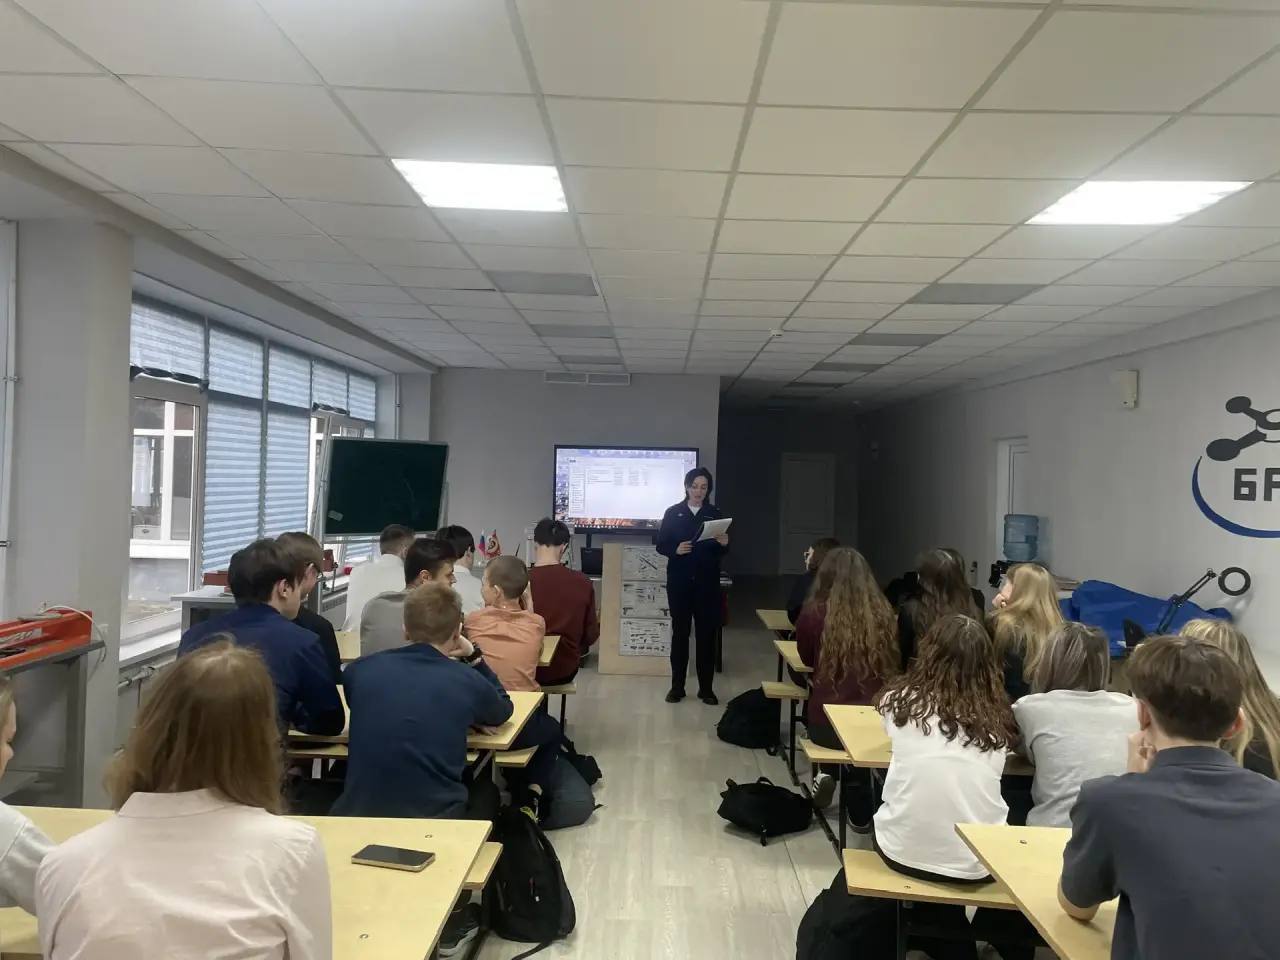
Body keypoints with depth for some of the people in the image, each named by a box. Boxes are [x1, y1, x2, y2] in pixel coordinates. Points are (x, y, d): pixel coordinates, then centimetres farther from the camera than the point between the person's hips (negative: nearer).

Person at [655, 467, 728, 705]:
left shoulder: (715, 514, 5)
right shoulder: (673, 513, 2)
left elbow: (721, 552, 6)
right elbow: (661, 545, 1)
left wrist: (724, 544, -15)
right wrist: (675, 550, -18)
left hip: (707, 582, 1)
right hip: (679, 581, -1)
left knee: (707, 633, 3)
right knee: (680, 632, 5)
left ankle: (706, 688, 12)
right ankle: (677, 687, 14)